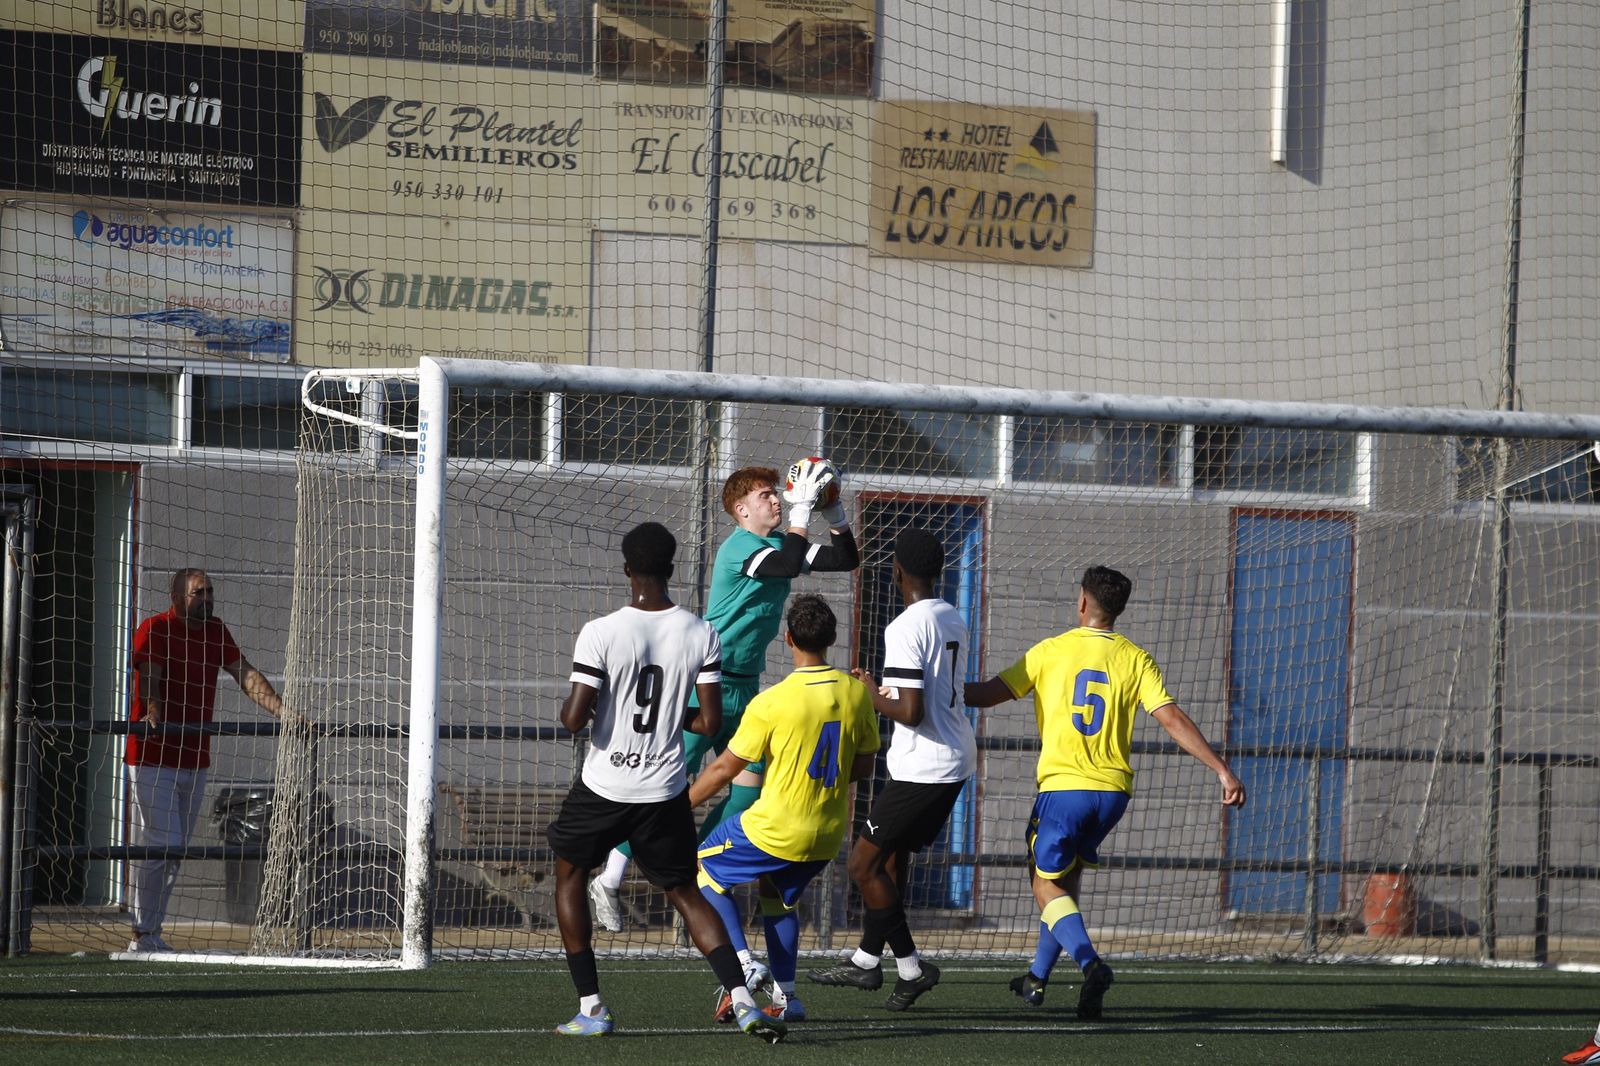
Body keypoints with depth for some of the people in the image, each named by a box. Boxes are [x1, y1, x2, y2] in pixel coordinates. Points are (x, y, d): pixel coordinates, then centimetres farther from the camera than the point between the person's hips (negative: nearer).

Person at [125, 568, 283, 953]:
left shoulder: (216, 632, 11)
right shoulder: (154, 630, -9)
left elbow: (246, 675, 7)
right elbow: (149, 681, -21)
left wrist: (283, 711, -6)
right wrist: (154, 713, -41)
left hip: (195, 759, 7)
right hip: (153, 758, -7)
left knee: (175, 851, 9)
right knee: (161, 845, -11)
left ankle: (150, 932, 16)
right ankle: (142, 935, -5)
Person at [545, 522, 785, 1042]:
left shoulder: (599, 634, -15)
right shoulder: (701, 634, -6)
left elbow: (574, 719, -16)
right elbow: (711, 722, -5)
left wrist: (568, 708, 8)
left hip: (603, 785, -2)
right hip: (666, 791, 3)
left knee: (569, 876, 21)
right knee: (685, 893, 15)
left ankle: (591, 1008, 15)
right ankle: (743, 1001, -5)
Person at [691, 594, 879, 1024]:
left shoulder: (771, 703, -18)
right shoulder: (856, 693, -4)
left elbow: (725, 768, -10)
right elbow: (863, 766, 7)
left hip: (775, 828, -6)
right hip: (828, 835, 6)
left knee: (706, 870, 17)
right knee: (779, 895, 29)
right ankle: (785, 995, 20)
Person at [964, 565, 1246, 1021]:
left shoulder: (1051, 651, -3)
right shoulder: (1136, 659, 2)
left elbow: (988, 693, -3)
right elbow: (1173, 719, -6)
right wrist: (1223, 770, -6)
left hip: (1063, 786, -4)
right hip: (1112, 790, 4)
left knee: (1048, 887, 1)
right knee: (1067, 877, 23)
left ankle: (1090, 962, -26)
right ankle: (1038, 978, 31)